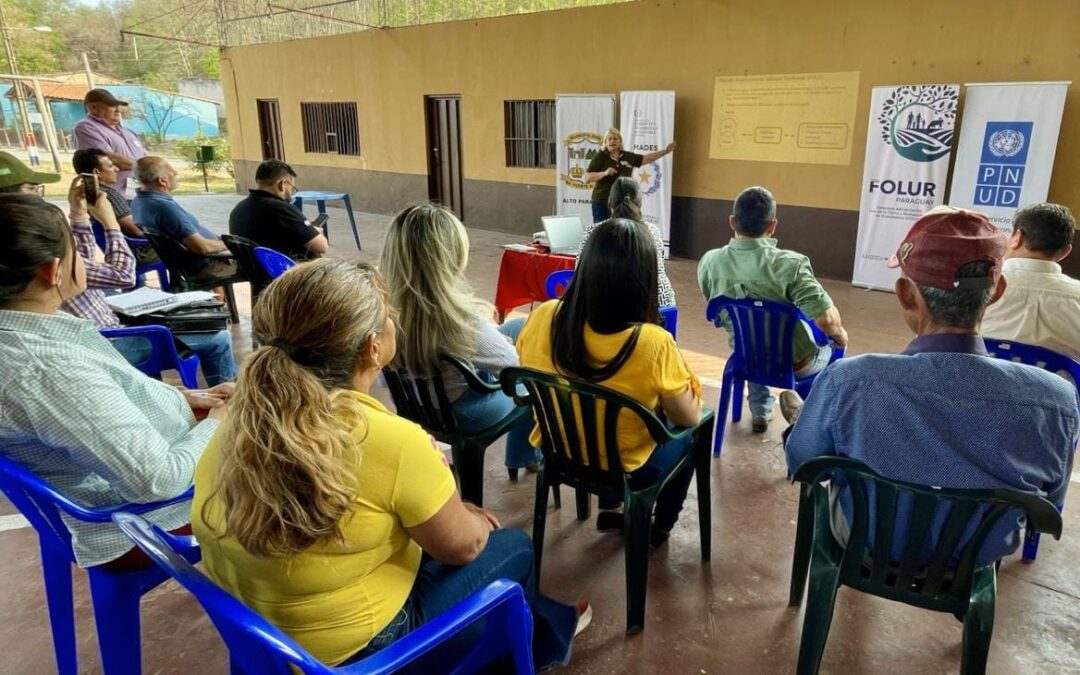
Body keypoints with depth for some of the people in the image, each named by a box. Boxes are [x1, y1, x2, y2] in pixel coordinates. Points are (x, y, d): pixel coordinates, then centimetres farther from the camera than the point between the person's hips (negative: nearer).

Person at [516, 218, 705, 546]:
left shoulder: (544, 317, -20)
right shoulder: (652, 344, -32)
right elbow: (688, 419, -16)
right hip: (625, 470, -4)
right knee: (693, 434, 26)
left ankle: (609, 510, 40)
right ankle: (659, 528, 39)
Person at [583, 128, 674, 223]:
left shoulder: (628, 156, 10)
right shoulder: (599, 157, -4)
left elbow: (646, 158, 20)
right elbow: (587, 178, -8)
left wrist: (665, 151, 14)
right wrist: (604, 173, -21)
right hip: (602, 202, -4)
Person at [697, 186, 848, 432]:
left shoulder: (709, 262, -16)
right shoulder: (789, 264, -30)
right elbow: (827, 321, -31)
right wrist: (840, 335, -7)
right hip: (795, 363, -3)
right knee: (834, 343, 30)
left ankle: (760, 412, 43)